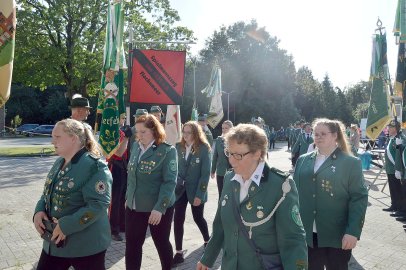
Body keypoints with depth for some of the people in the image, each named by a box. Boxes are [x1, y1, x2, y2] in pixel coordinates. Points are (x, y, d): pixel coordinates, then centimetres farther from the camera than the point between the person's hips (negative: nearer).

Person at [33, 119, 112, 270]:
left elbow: (98, 205, -26)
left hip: (86, 245, -7)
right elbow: (48, 193, 17)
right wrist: (39, 211, -3)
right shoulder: (59, 163, 8)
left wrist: (66, 226, -25)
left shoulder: (94, 166, -20)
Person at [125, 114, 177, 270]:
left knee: (162, 243, 14)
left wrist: (159, 208, -23)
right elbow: (131, 175, 13)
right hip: (134, 206, 5)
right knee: (131, 245, 9)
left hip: (158, 208, -5)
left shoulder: (167, 151, -14)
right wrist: (128, 197, 14)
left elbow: (170, 182, -18)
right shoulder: (136, 146, 4)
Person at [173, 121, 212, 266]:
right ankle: (179, 253, 12)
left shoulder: (204, 148, -12)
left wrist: (200, 194, -16)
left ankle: (207, 240, 42)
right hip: (180, 189, 3)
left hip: (196, 191, -3)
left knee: (198, 218, 13)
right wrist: (175, 184, -5)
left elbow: (205, 173, -13)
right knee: (178, 220, -1)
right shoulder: (178, 147, -2)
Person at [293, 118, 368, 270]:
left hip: (336, 236, -3)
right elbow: (295, 191, 8)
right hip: (307, 234, 3)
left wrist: (353, 231, -17)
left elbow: (359, 198, -10)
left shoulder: (351, 162, -5)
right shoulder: (303, 160, 7)